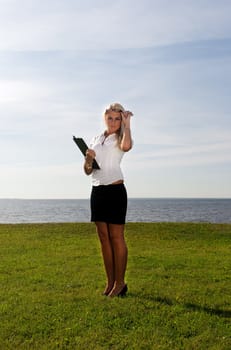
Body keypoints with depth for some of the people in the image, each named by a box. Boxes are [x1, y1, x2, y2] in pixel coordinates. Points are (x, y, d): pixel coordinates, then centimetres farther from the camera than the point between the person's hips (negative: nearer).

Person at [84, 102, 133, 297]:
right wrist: (88, 159, -6)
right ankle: (110, 282, 16)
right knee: (104, 237, 8)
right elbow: (88, 171, 16)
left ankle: (120, 283, 5)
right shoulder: (96, 140, 17)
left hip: (115, 190, -6)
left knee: (116, 237, -3)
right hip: (97, 191, 6)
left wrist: (127, 123, -11)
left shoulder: (120, 139, 2)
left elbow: (127, 146, -26)